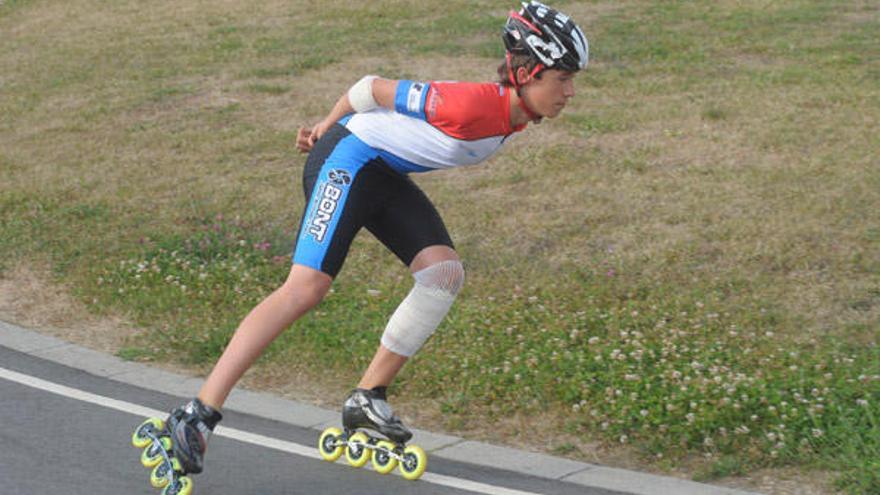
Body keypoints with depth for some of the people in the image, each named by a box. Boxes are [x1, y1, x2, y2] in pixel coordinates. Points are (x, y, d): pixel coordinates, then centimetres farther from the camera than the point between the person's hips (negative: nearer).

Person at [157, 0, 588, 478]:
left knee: (445, 272, -7)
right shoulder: (473, 104, -29)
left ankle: (367, 398, 0)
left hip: (388, 176, 9)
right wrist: (326, 127, 2)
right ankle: (198, 414, -19)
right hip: (349, 158, -9)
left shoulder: (514, 114, 0)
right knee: (307, 286, -19)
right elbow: (374, 88, -17)